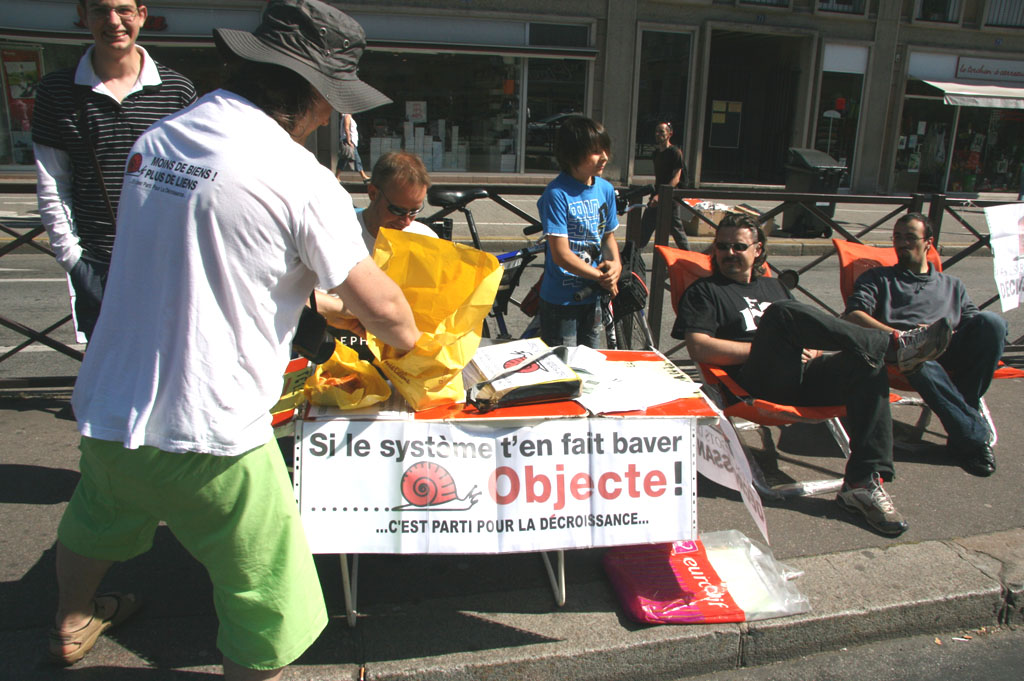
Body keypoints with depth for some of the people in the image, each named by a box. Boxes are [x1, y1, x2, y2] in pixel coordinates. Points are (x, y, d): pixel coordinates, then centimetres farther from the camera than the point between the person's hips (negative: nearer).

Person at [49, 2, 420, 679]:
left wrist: (310, 296, 24)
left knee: (97, 519, 36)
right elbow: (381, 306, -11)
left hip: (105, 404, 9)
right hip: (207, 432, -8)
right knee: (269, 604, 10)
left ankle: (73, 624, 64)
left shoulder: (154, 140, 5)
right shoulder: (299, 177, -16)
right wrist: (413, 343, 12)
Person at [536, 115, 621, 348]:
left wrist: (615, 264, -6)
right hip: (560, 301, -6)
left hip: (591, 299, 6)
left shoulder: (605, 189, 3)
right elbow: (561, 255, -20)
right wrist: (602, 277, -13)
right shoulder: (557, 194, -17)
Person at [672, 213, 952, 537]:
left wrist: (813, 350, 1)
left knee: (867, 364, -22)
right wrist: (764, 348, -8)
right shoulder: (705, 291, 14)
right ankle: (895, 346, -27)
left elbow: (812, 328, 27)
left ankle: (864, 481, -27)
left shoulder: (773, 286, 32)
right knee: (781, 314, -31)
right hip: (757, 382, -5)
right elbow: (698, 348, -3)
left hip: (802, 378, 6)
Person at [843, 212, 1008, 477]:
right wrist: (894, 334, -10)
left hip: (949, 351, 3)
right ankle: (974, 435, -36)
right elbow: (853, 315, 6)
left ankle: (963, 410, -24)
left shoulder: (952, 285, 36)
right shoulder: (877, 278, 26)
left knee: (992, 321, -28)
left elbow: (974, 324, 19)